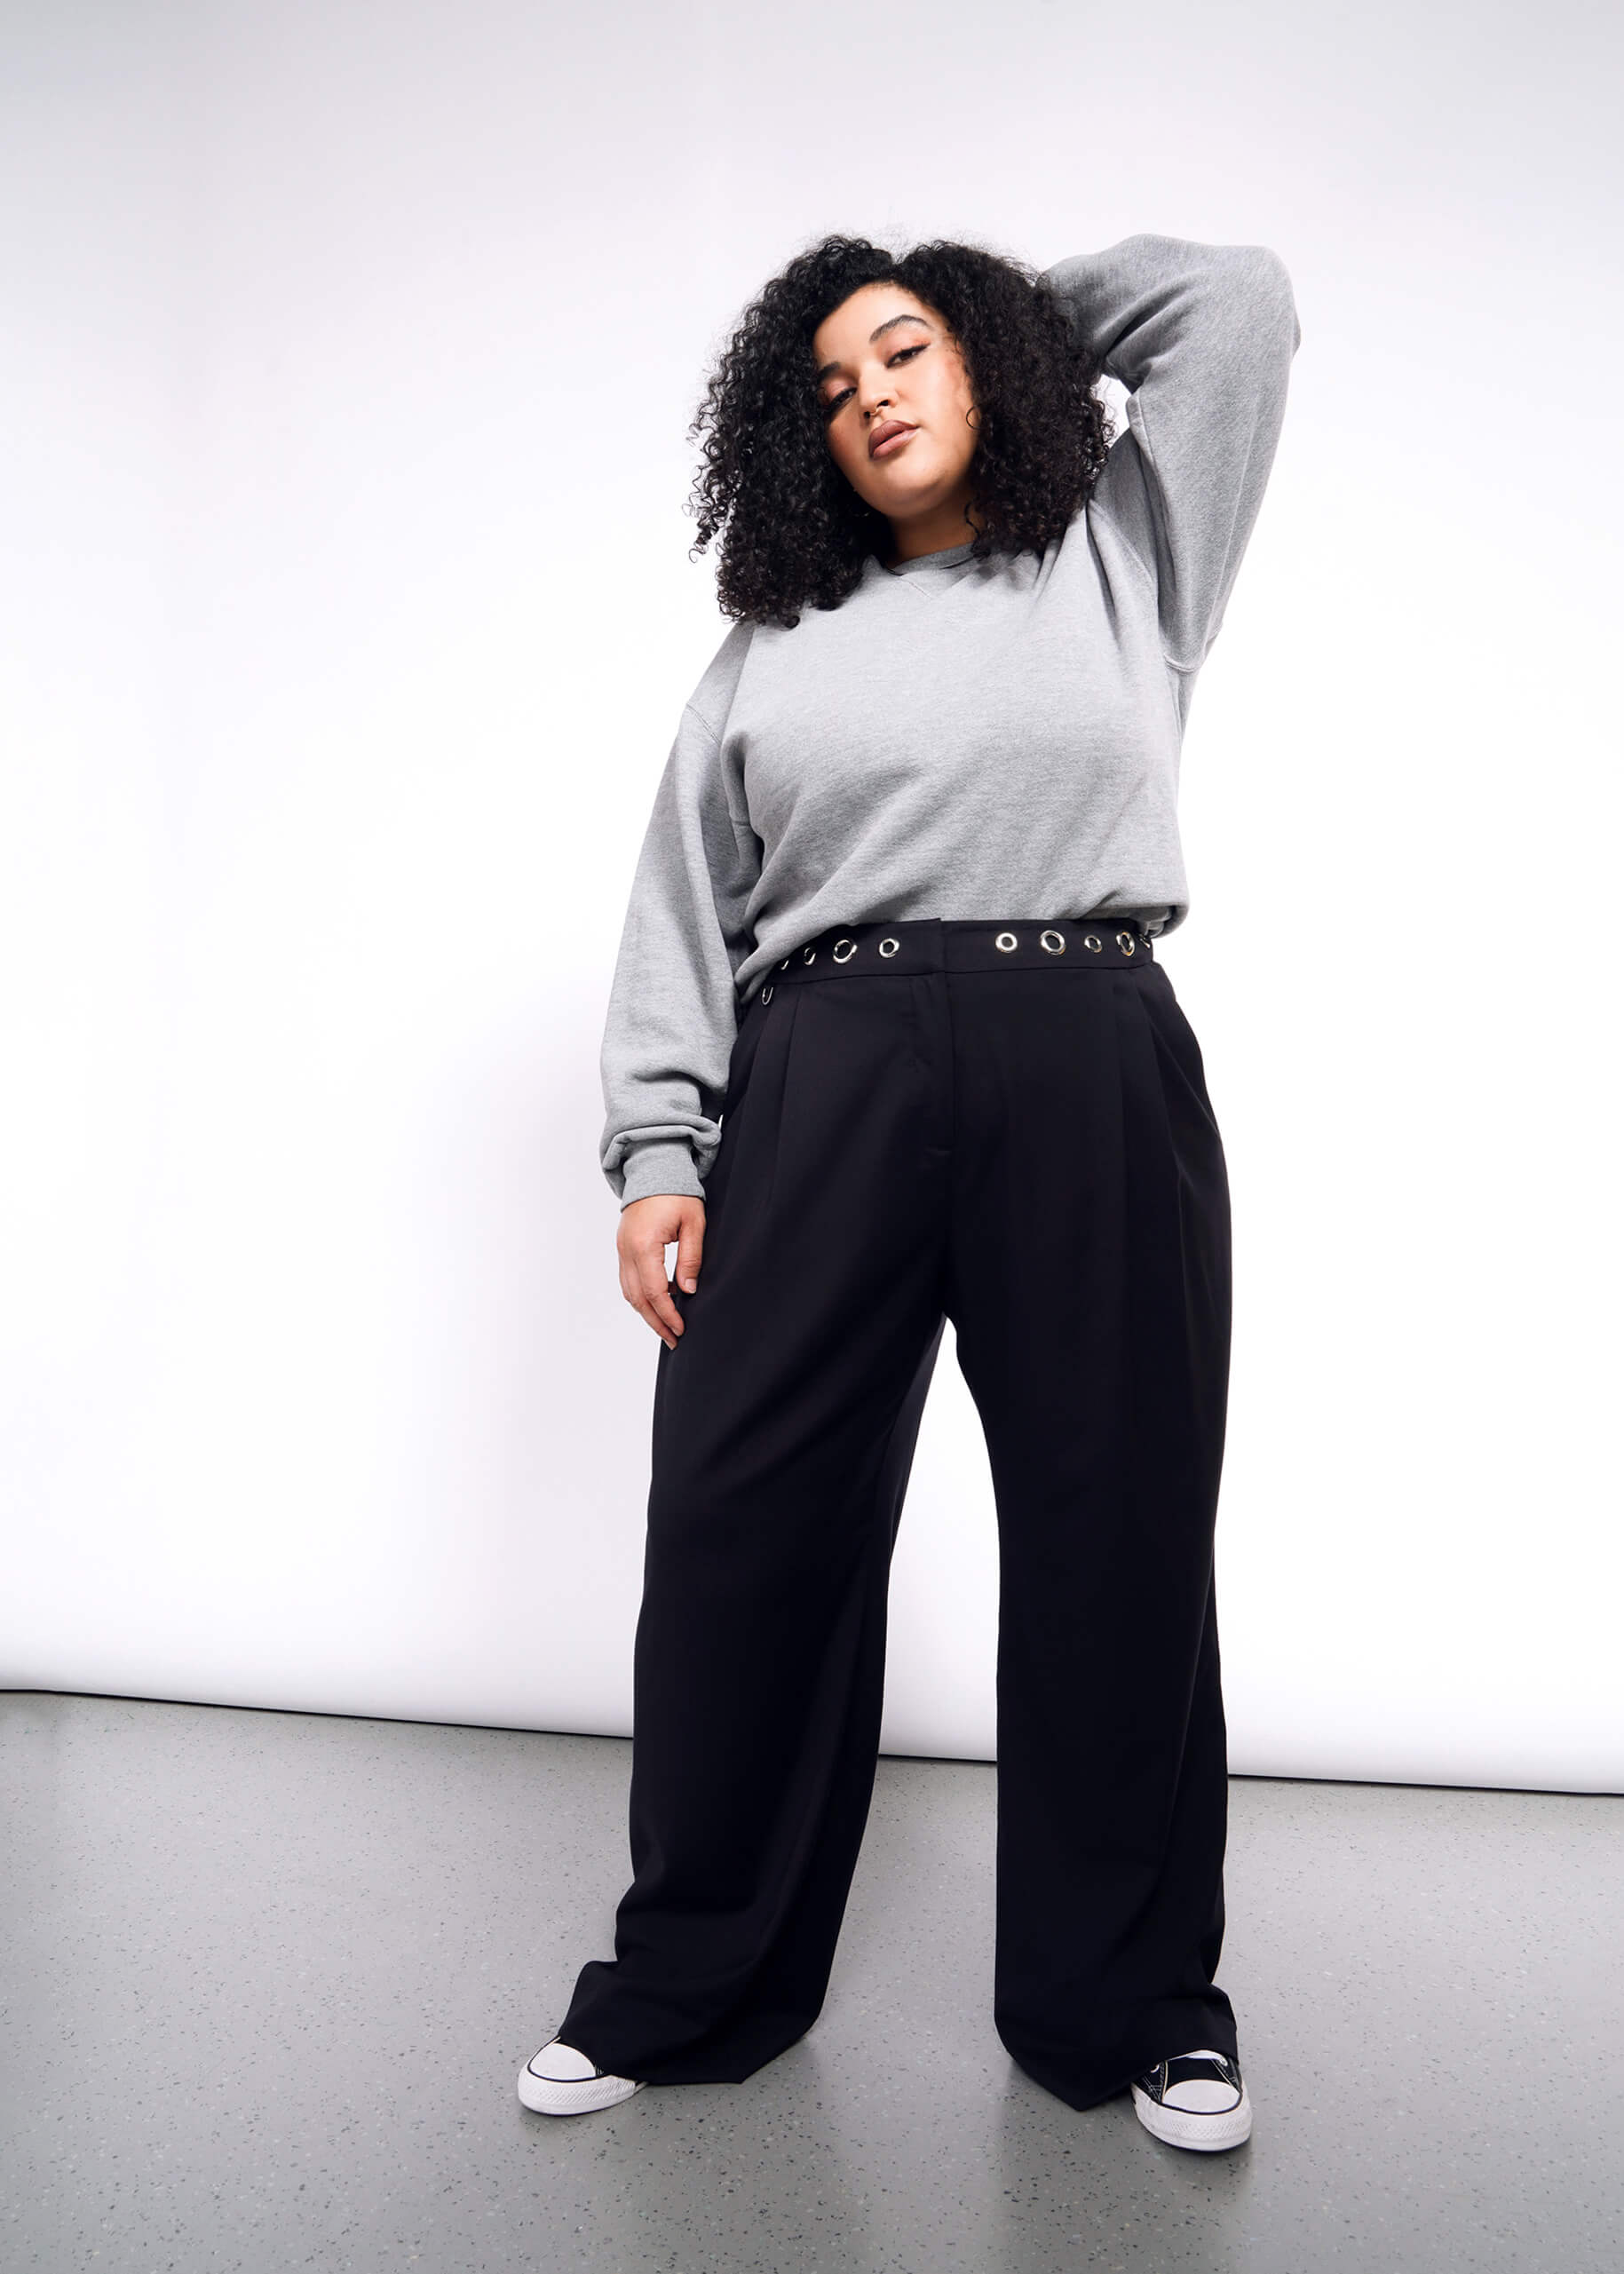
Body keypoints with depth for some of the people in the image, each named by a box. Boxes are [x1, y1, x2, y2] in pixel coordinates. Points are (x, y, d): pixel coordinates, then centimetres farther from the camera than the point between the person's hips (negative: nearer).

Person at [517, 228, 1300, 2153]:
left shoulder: (1121, 559, 19)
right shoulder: (771, 646, 18)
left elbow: (1237, 302, 16)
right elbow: (680, 910, 11)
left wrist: (1033, 310, 28)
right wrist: (659, 1152, 0)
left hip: (1095, 1073, 0)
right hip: (826, 1085, 1)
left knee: (1119, 1539, 4)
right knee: (744, 1528, 1)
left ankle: (1132, 2006, 24)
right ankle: (689, 1989, 22)